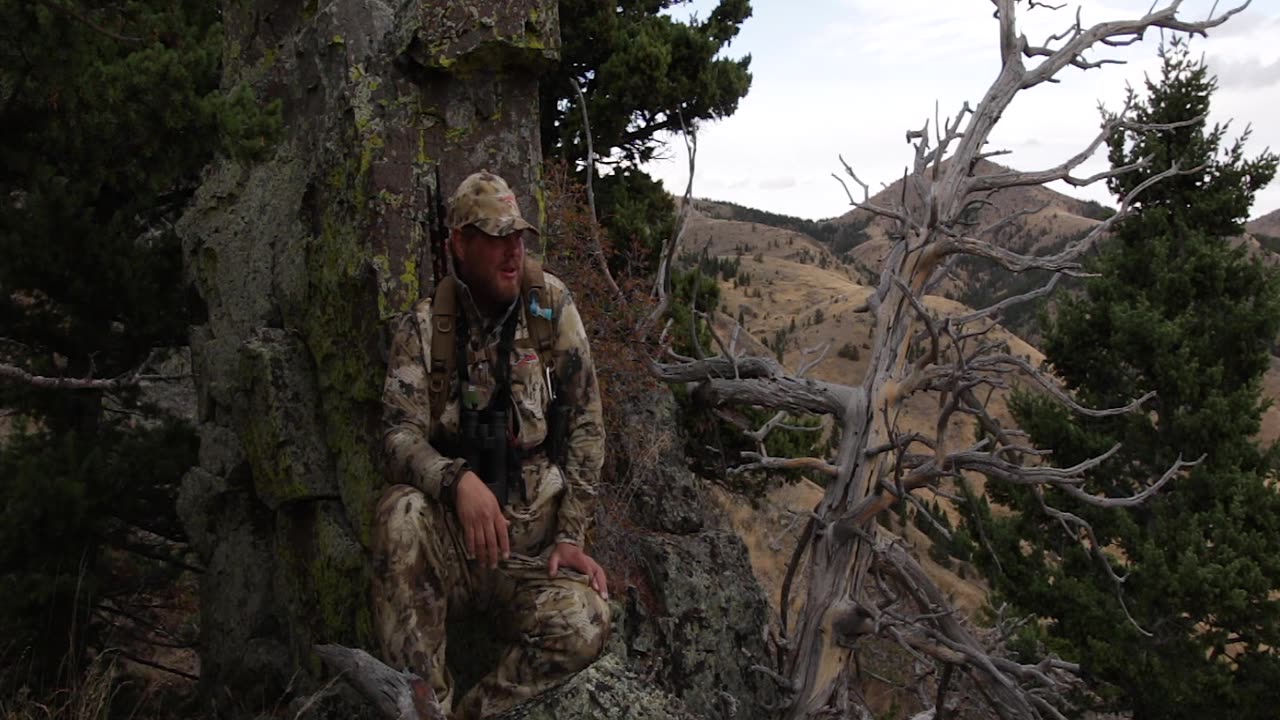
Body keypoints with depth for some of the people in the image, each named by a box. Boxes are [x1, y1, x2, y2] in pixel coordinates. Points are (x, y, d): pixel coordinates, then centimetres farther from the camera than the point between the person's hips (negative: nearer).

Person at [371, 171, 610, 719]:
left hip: (532, 545, 0)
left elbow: (584, 426, 1)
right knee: (402, 513, -33)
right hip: (451, 539, 0)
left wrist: (570, 536, -5)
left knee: (584, 625, -29)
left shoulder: (551, 304, 0)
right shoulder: (425, 326, -1)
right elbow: (401, 433, -11)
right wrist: (458, 481, -33)